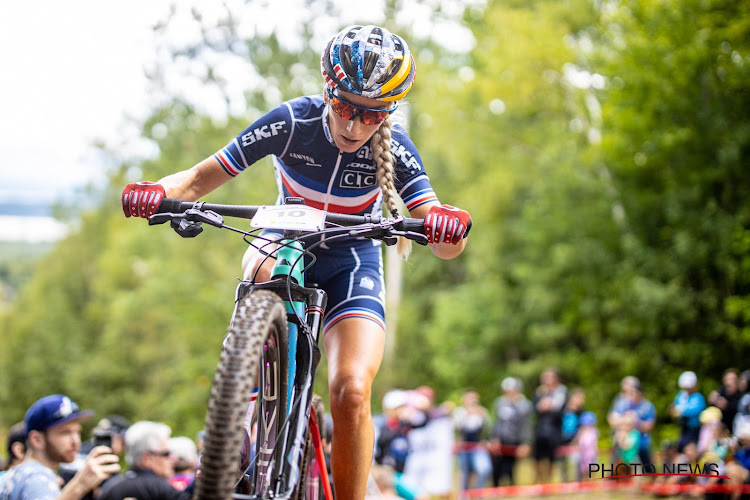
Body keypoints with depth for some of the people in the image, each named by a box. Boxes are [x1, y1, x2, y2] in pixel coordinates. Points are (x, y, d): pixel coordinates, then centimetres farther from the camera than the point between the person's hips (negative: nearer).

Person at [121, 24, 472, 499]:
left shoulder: (394, 147, -22)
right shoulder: (292, 122, -23)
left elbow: (446, 244, -28)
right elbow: (201, 179, -20)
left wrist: (450, 228, -53)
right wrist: (159, 193, -42)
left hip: (352, 263, -1)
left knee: (351, 394, -21)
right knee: (269, 270, -36)